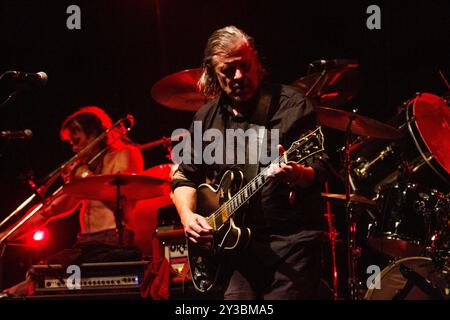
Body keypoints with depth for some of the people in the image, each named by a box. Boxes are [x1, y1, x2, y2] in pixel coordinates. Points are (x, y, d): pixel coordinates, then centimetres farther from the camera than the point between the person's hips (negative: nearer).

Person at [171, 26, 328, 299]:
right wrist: (188, 215, 1)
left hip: (291, 238, -4)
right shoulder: (207, 118, 13)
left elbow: (319, 169, -10)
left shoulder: (292, 105, -2)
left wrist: (298, 175, -33)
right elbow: (185, 175, 20)